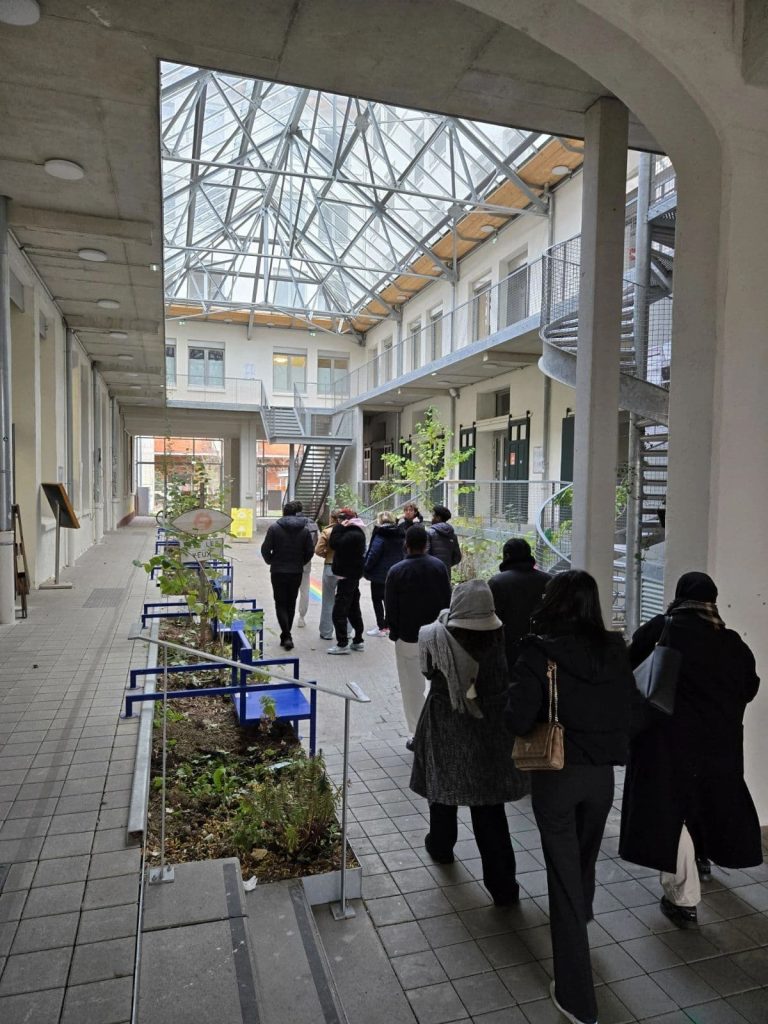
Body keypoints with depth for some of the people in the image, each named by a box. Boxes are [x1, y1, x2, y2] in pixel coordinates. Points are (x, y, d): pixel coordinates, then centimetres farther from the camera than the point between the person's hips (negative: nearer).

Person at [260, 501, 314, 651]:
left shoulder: (274, 528, -8)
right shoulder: (304, 530, 0)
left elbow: (265, 549, -9)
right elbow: (310, 551, -1)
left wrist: (271, 561, 10)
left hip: (278, 572, -2)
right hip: (296, 572, 3)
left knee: (280, 604, 4)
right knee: (291, 604, 15)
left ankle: (286, 635, -13)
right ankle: (286, 636, 21)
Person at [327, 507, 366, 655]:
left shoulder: (353, 534, -19)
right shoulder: (356, 532, 13)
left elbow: (335, 544, -27)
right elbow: (336, 544, 13)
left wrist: (339, 527, -17)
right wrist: (341, 527, 3)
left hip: (347, 576, -11)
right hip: (353, 576, 11)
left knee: (339, 611, -7)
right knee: (353, 609, 17)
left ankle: (342, 644, -4)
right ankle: (358, 640, 24)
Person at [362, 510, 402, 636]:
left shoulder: (380, 536, -15)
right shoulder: (399, 536, 5)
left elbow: (373, 555, -16)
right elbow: (402, 554, 10)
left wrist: (366, 568, -4)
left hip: (379, 574, -7)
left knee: (377, 599, 3)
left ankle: (381, 628, 3)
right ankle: (387, 626, 20)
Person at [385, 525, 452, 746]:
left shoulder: (396, 571, -11)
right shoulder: (439, 566, -2)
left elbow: (390, 607, -6)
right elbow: (448, 600, 3)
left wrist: (394, 633, 7)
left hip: (408, 638, -2)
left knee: (412, 688, 7)